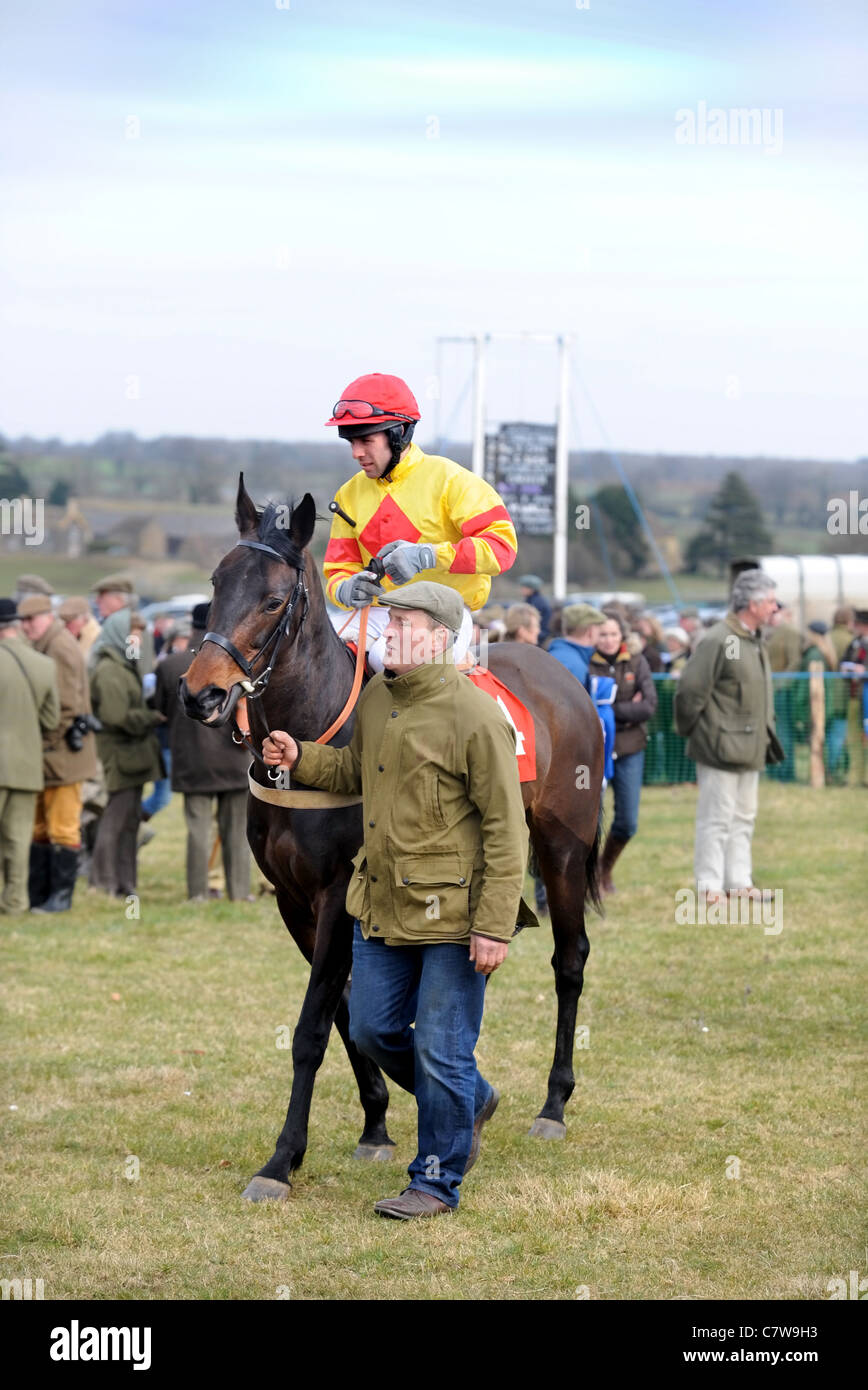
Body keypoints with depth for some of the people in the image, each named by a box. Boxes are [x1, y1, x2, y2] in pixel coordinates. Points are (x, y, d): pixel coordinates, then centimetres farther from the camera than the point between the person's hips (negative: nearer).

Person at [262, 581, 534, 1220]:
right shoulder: (376, 699, 6)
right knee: (373, 1029, 16)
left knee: (441, 1052, 0)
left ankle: (437, 1180, 16)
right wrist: (301, 758, 5)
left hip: (451, 915, -8)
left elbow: (506, 829, -16)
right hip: (382, 905, 8)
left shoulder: (476, 715, -17)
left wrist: (494, 926, -19)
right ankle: (471, 1100, 39)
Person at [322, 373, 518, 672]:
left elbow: (502, 545, -14)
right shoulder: (350, 494, 12)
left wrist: (427, 555, -26)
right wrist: (346, 589, -15)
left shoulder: (447, 479, -4)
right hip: (378, 612, 5)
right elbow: (339, 568, 13)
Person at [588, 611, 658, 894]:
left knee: (628, 822, 4)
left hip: (630, 751, 3)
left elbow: (649, 706, -7)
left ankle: (606, 868, 29)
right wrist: (628, 711, -15)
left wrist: (611, 711, -14)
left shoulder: (637, 663, 3)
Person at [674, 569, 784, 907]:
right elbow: (689, 690, -19)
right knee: (717, 818, -4)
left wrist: (767, 734, 17)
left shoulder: (755, 641, 12)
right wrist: (690, 730, -9)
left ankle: (739, 880, 23)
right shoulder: (718, 641, -19)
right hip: (721, 748, -9)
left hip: (749, 749, 9)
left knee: (744, 816, 15)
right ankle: (709, 886, 2)